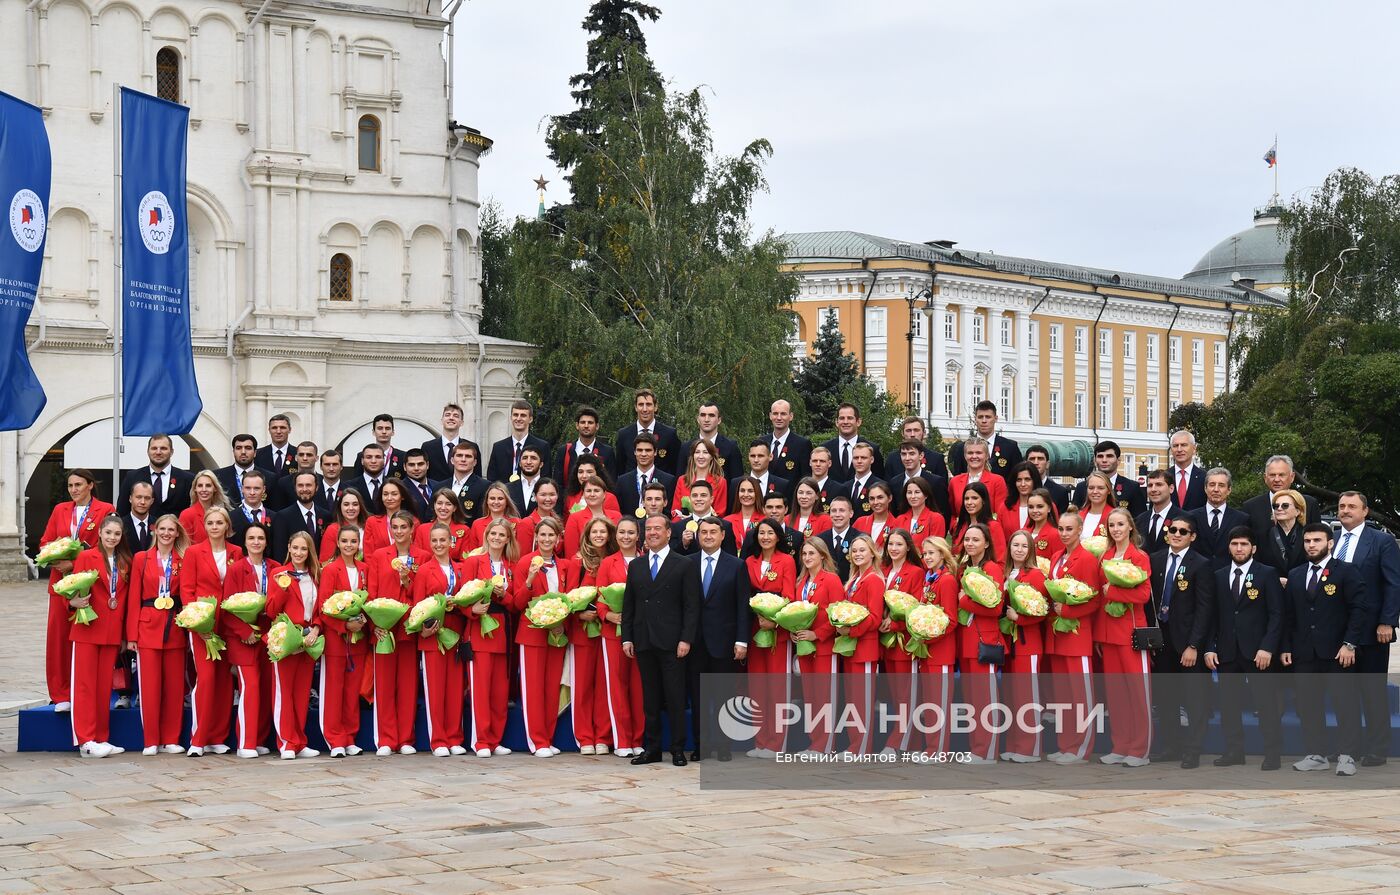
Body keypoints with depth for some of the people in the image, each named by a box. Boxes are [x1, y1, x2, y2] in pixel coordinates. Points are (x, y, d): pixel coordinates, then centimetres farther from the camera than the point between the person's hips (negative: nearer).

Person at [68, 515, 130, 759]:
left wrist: (126, 633, 5)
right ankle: (86, 741, -4)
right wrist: (75, 601, -24)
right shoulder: (85, 557, -1)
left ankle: (101, 739, 13)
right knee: (85, 684, -3)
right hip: (88, 629, -4)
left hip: (113, 632, 4)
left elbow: (125, 597, 10)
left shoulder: (125, 562, 10)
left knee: (105, 685, 8)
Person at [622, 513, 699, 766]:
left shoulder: (684, 565, 2)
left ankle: (678, 749, 3)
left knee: (675, 698, -2)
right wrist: (627, 638, 5)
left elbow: (691, 606, -3)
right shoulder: (635, 565, 14)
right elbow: (628, 605, 14)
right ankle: (651, 749, 12)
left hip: (671, 642, -4)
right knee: (650, 698, 7)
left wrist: (686, 639, -11)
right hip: (643, 642, 4)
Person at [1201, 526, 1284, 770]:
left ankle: (1272, 752, 2)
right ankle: (1234, 750, 12)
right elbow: (1210, 615, 11)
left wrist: (1267, 647, -13)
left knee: (1266, 702, -3)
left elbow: (1276, 614, -4)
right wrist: (1209, 648, 1)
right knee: (1229, 703, 5)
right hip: (1226, 651, 4)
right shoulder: (1218, 577, 12)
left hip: (1257, 650, -4)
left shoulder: (1267, 574, 1)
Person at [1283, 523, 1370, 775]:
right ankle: (1316, 754, 13)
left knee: (1346, 704, -3)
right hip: (1304, 654, 5)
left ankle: (1346, 756, 3)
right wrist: (1287, 647, 7)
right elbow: (1289, 615, 15)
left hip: (1337, 652, -5)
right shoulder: (1295, 576, 14)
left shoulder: (1346, 572, -2)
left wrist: (1349, 643, -14)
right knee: (1307, 705, 5)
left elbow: (1363, 608, -8)